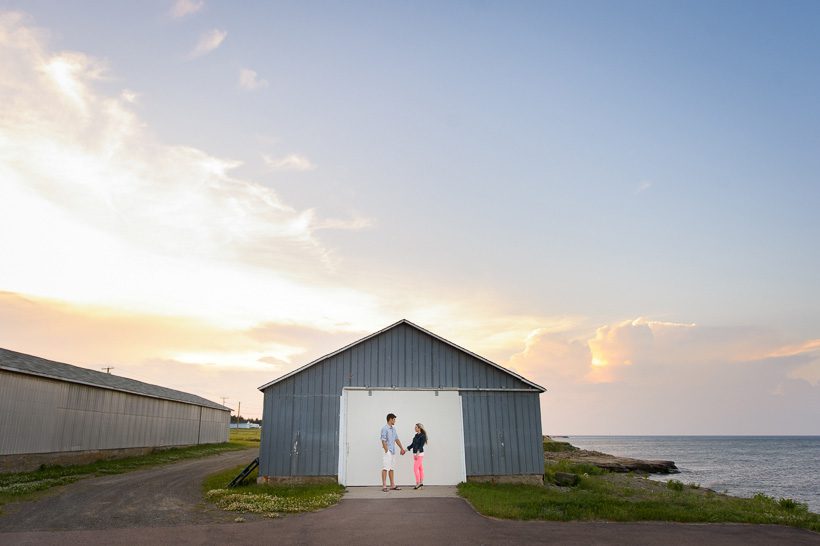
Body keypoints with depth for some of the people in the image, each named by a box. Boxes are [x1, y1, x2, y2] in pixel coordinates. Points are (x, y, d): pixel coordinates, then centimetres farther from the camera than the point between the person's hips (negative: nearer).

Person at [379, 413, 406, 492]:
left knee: (391, 468, 12)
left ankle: (392, 485, 16)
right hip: (387, 451, -9)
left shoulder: (393, 429, 14)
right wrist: (387, 451, -20)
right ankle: (384, 486, -8)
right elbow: (383, 441, -16)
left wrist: (401, 448, 19)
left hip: (393, 451, 9)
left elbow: (397, 439, 20)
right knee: (385, 468, -8)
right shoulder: (385, 428, -12)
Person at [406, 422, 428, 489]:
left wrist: (417, 453, -27)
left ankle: (418, 483, -4)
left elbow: (421, 446, -18)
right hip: (415, 454, 8)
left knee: (416, 468, -9)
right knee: (420, 468, 10)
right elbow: (412, 444, 18)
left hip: (419, 454, -8)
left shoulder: (422, 436, -12)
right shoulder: (416, 435, 13)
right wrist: (406, 450, 16)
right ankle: (421, 482, 13)